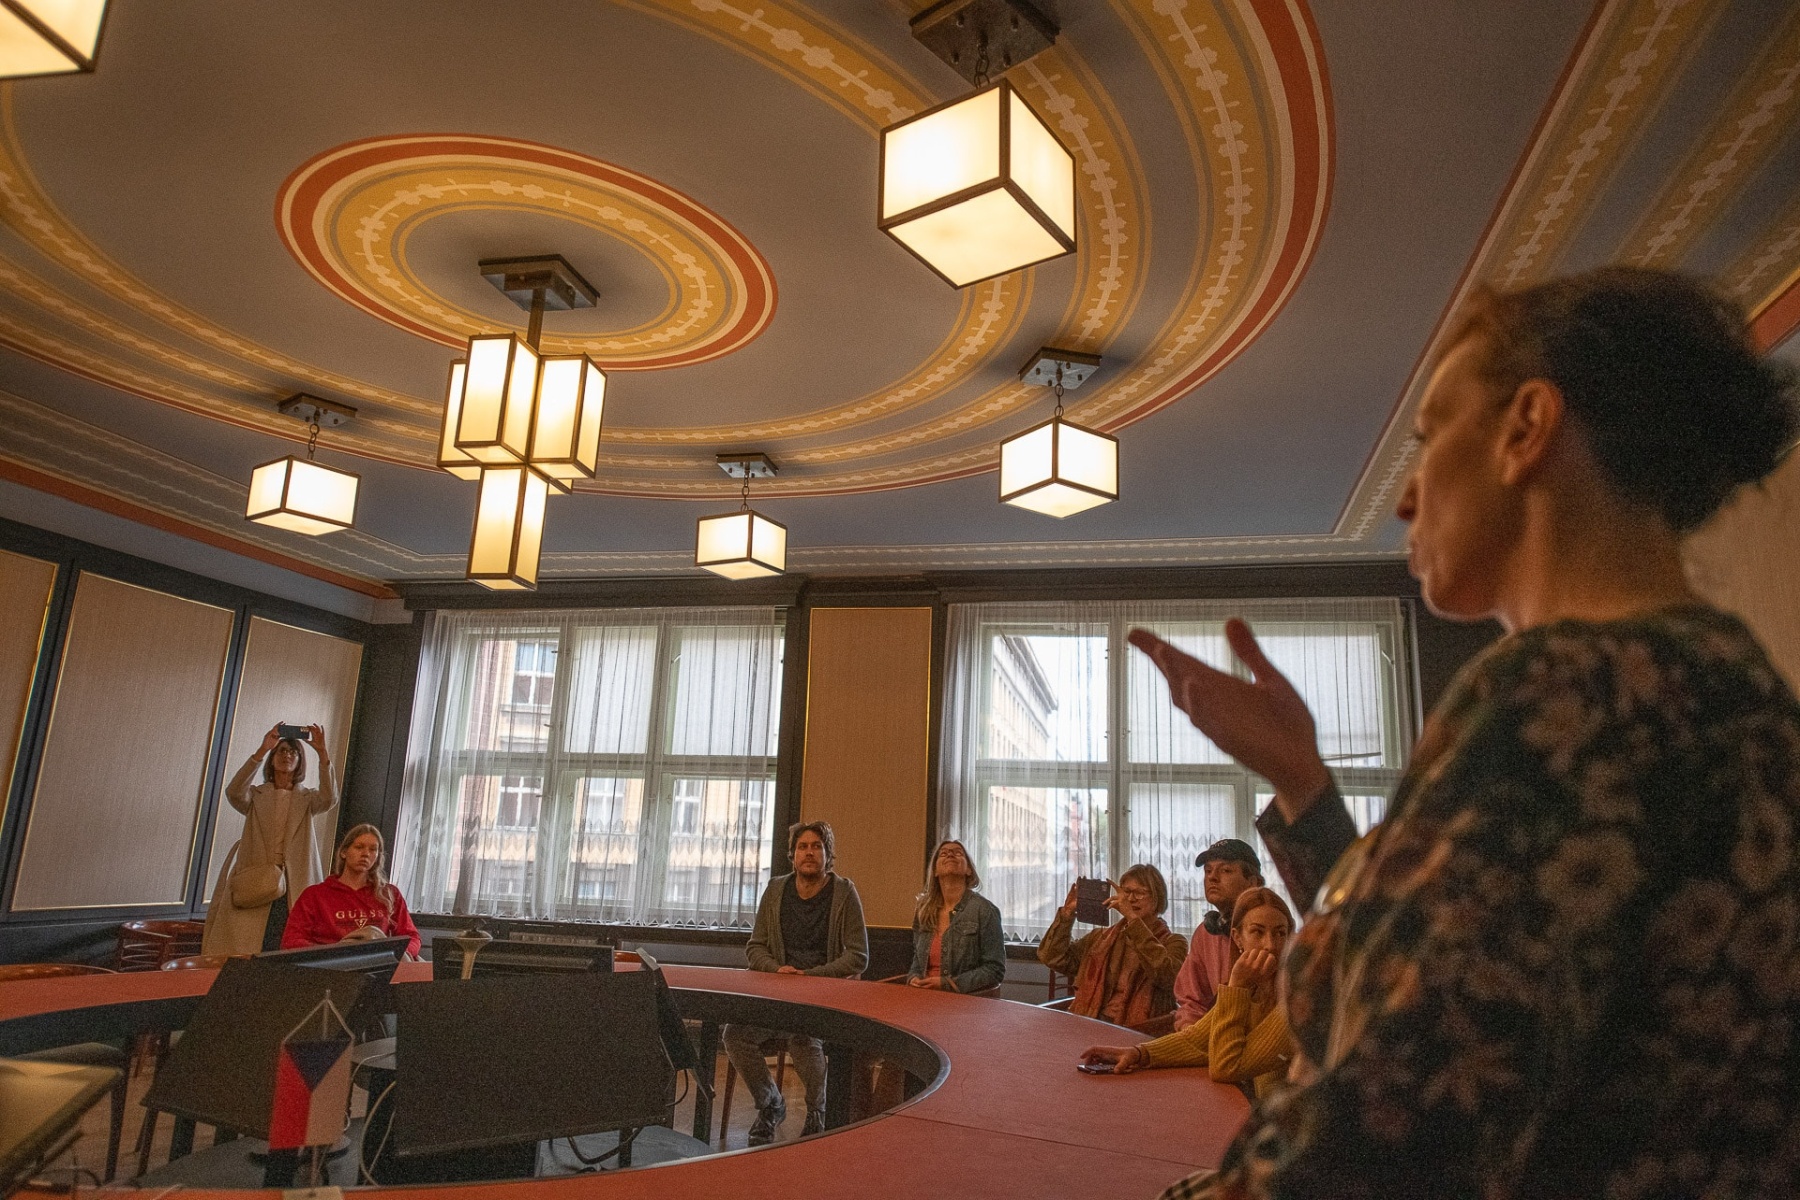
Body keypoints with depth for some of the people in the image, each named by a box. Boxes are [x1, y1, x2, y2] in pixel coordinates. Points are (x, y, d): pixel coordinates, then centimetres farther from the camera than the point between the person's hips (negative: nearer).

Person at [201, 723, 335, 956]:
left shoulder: (307, 799, 12)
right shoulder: (256, 795, 11)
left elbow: (329, 799, -10)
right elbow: (233, 792, -12)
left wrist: (323, 753, -22)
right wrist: (261, 751, -21)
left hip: (293, 884, 0)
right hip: (254, 883, 0)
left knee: (283, 951, -6)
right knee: (243, 950, -7)